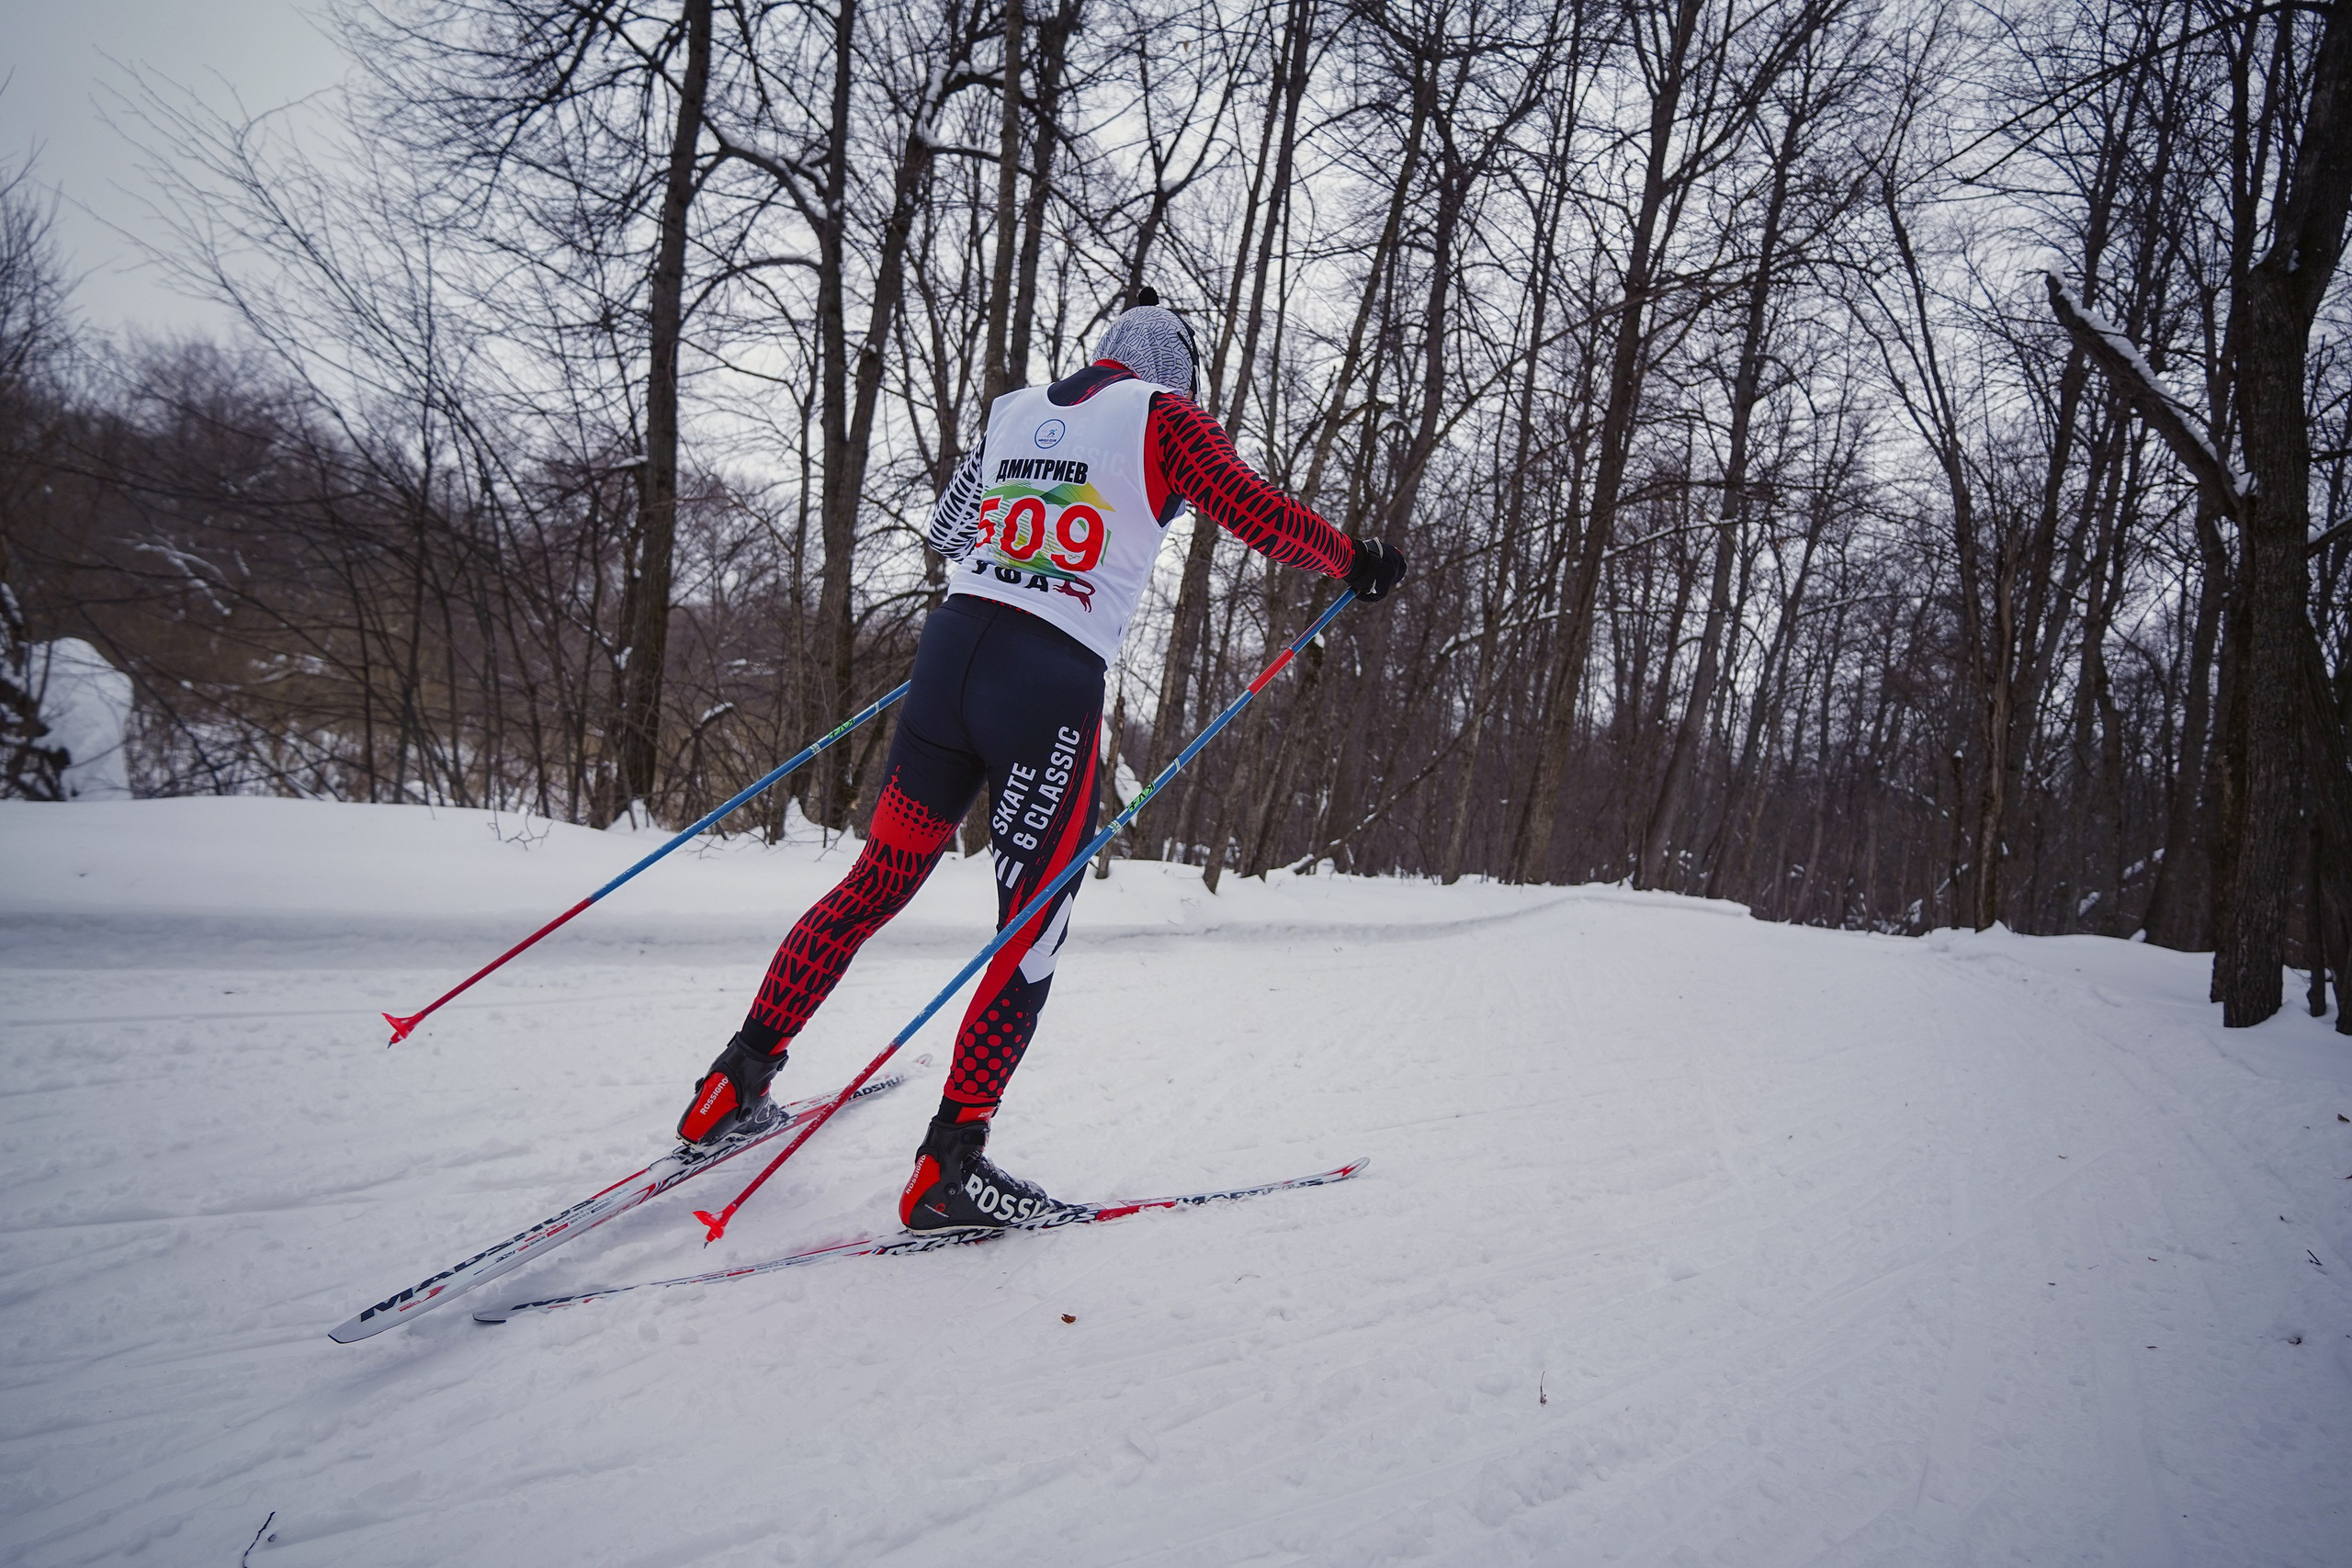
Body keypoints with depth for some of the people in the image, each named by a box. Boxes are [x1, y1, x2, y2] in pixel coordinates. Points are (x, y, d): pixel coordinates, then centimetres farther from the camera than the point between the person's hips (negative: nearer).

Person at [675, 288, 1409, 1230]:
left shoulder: (1014, 409, 18)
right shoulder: (1163, 417, 4)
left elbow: (946, 534, 25)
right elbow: (1260, 516, 1)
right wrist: (1355, 563, 16)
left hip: (951, 649, 6)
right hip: (1053, 685, -6)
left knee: (877, 883, 15)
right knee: (1033, 932, 3)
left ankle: (736, 1084, 20)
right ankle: (948, 1167, 4)